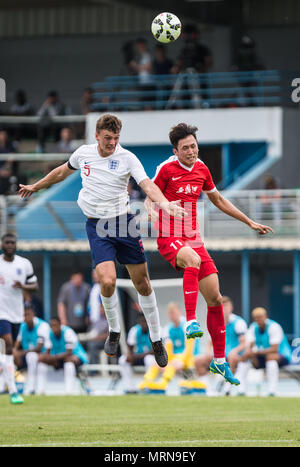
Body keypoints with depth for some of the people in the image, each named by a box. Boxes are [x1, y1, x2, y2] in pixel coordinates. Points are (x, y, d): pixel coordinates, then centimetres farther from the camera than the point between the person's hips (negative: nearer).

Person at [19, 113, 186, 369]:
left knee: (142, 283, 3)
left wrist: (164, 203, -42)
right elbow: (63, 171, 22)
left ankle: (156, 339, 19)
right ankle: (114, 331, 9)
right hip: (97, 225, 1)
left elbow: (147, 185, -22)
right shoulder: (83, 153, 1)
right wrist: (36, 186, 34)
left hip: (123, 222, -1)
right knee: (108, 281, -17)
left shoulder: (127, 158, -8)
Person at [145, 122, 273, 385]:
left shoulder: (202, 169, 9)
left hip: (194, 239, 6)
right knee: (193, 260, -40)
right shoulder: (167, 169, -7)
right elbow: (150, 198, -3)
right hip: (169, 238, -6)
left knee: (215, 299, 0)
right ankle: (191, 322, -43)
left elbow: (218, 200, 22)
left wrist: (249, 222, 25)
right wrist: (152, 213, -27)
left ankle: (219, 361, 11)